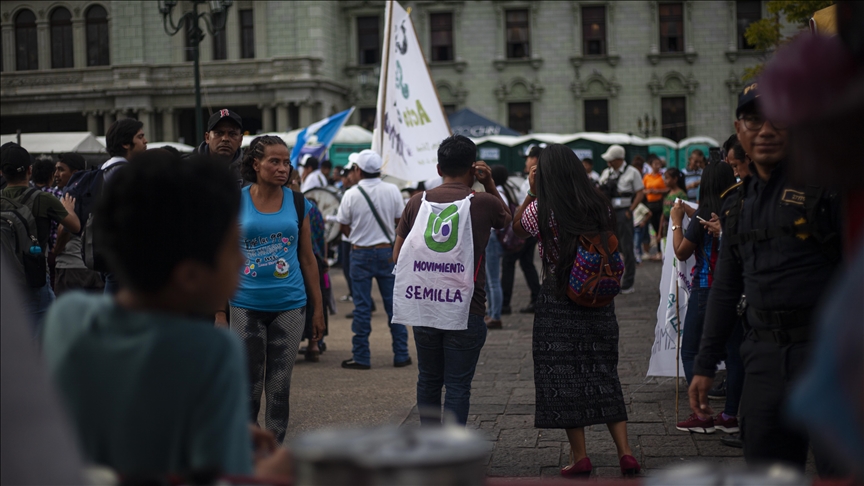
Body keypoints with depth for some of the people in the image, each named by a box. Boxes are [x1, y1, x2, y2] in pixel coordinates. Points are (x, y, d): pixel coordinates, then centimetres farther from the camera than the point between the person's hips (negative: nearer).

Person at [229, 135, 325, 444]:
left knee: (279, 387, 7)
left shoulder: (298, 204, 5)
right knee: (248, 388, 3)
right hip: (246, 306, -1)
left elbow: (307, 259, 10)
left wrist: (318, 308, 9)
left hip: (289, 306, 1)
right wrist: (218, 313, -3)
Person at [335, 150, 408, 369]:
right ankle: (401, 355, 12)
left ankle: (361, 357, 6)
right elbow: (401, 222, 6)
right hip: (387, 252, 2)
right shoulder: (392, 191, -3)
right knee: (394, 304, 8)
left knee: (362, 306, 3)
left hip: (361, 254, -2)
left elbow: (345, 228, 0)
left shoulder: (351, 195, -9)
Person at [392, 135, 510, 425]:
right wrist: (489, 183, 13)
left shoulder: (417, 202, 2)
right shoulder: (483, 203, -6)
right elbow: (508, 219, 18)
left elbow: (397, 255, 6)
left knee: (428, 379, 18)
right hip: (465, 310, -3)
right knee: (458, 386, 3)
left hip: (423, 308, 4)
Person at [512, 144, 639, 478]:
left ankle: (579, 456, 6)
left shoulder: (542, 210, -11)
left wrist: (531, 192, 7)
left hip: (558, 300, -4)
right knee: (603, 373, 12)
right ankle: (624, 451, 6)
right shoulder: (599, 206, 1)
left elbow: (517, 227, 8)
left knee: (562, 375, 5)